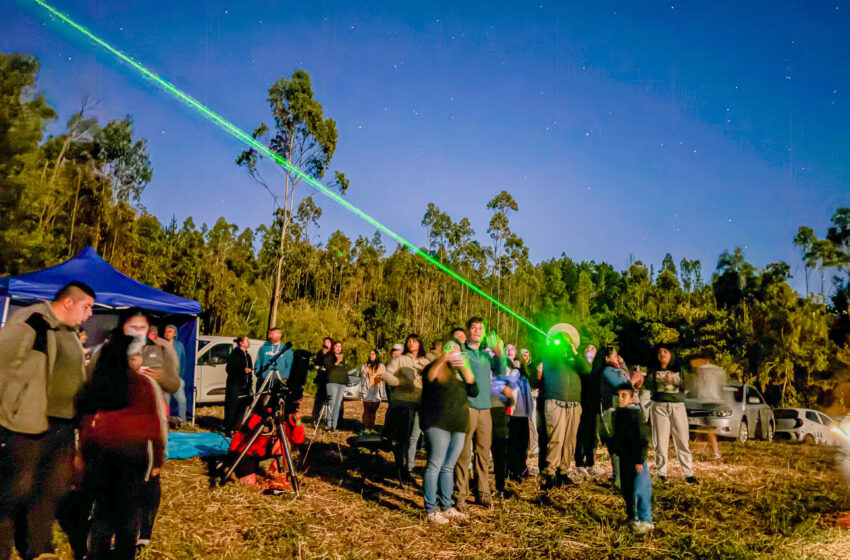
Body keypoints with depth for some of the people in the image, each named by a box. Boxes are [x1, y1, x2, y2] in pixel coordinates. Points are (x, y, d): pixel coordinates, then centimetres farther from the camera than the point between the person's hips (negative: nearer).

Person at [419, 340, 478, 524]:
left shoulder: (461, 372, 20)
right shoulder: (434, 368, 3)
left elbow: (473, 391, 5)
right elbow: (429, 378, -20)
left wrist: (465, 368, -4)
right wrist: (442, 360, -32)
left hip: (458, 425, 6)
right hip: (438, 423, -6)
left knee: (448, 467, 12)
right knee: (435, 465, -9)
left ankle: (446, 507, 20)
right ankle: (431, 510, -3)